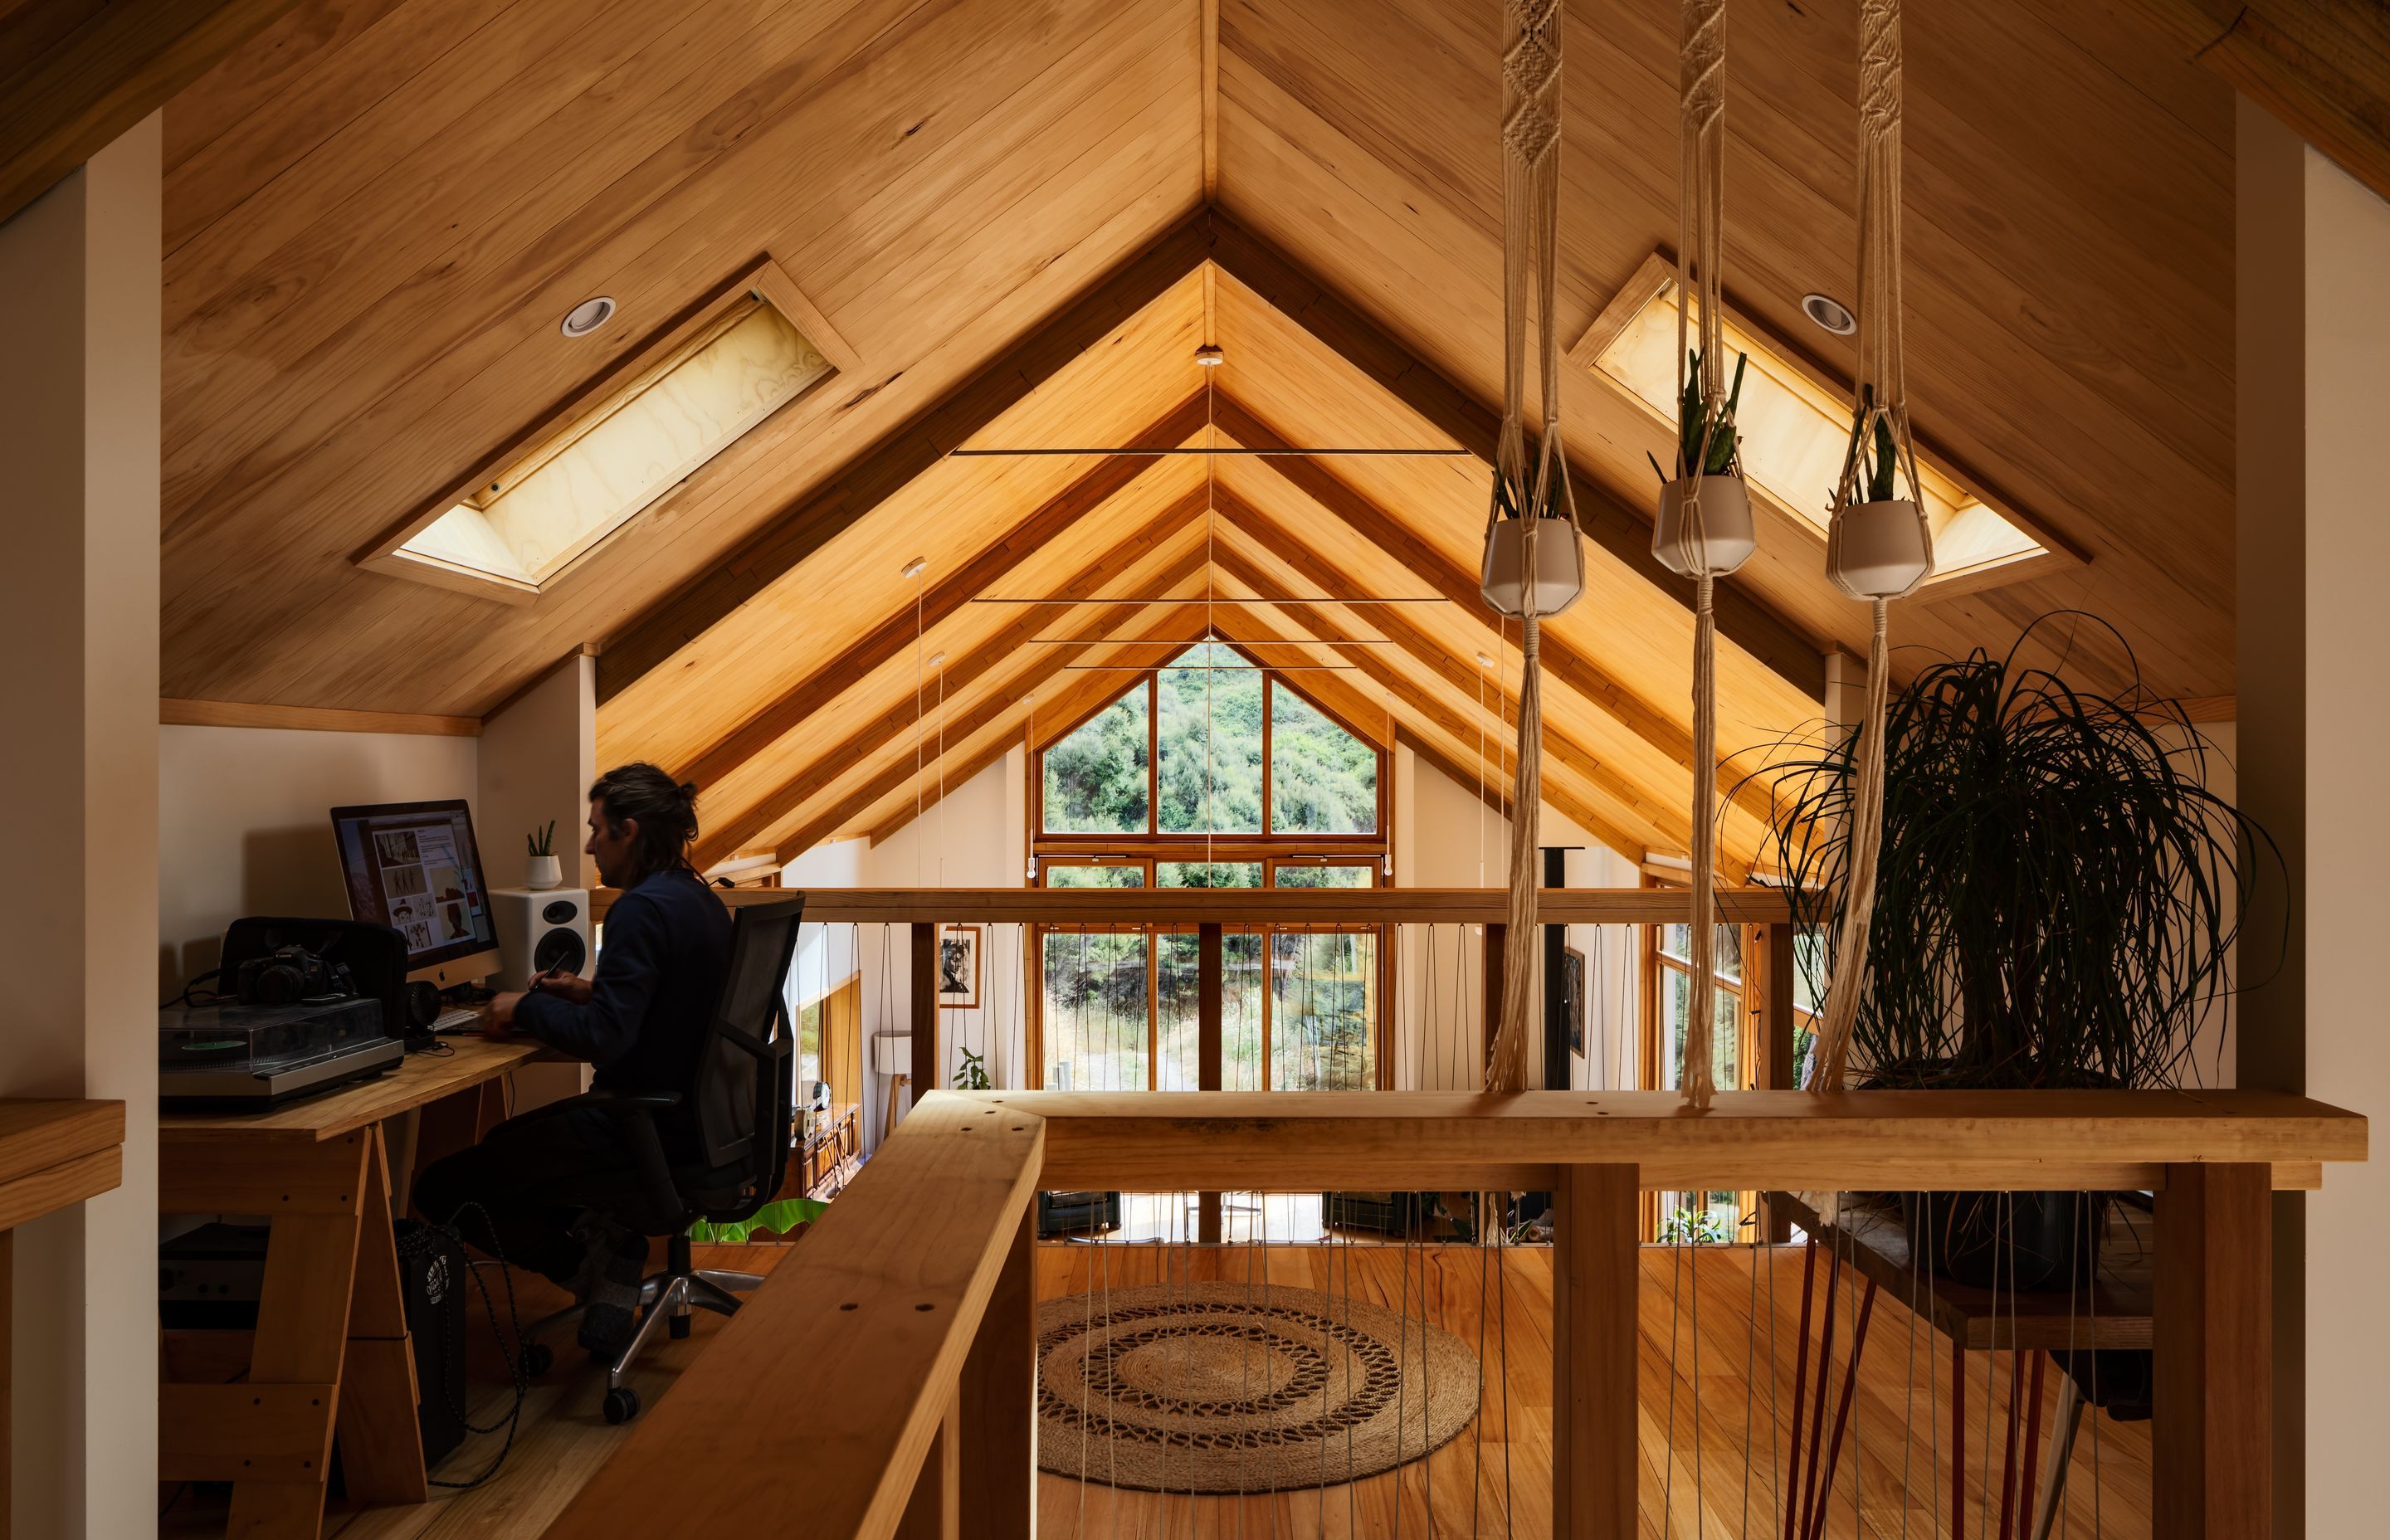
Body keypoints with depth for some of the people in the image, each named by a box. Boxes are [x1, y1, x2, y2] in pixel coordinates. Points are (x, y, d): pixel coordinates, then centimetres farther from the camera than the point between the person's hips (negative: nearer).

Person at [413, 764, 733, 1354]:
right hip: (696, 1117, 10)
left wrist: (525, 1007, -9)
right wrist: (592, 992, 15)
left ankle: (589, 1262, 1)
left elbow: (603, 1037, -25)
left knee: (441, 1188, 1)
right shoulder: (700, 899, 9)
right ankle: (607, 1238, 10)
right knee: (508, 1141, 28)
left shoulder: (642, 909, -21)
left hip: (649, 1137, -10)